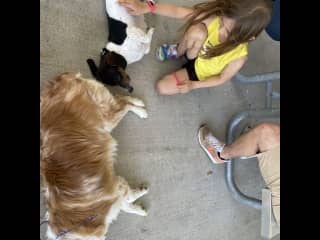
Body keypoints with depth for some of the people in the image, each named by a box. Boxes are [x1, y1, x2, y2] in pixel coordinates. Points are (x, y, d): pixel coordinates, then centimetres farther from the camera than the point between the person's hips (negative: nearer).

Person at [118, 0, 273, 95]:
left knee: (162, 88, -15)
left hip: (198, 73, -1)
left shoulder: (239, 57, -35)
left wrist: (194, 85, -18)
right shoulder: (213, 18, -32)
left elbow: (221, 78, -17)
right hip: (194, 53, 2)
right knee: (196, 31, -34)